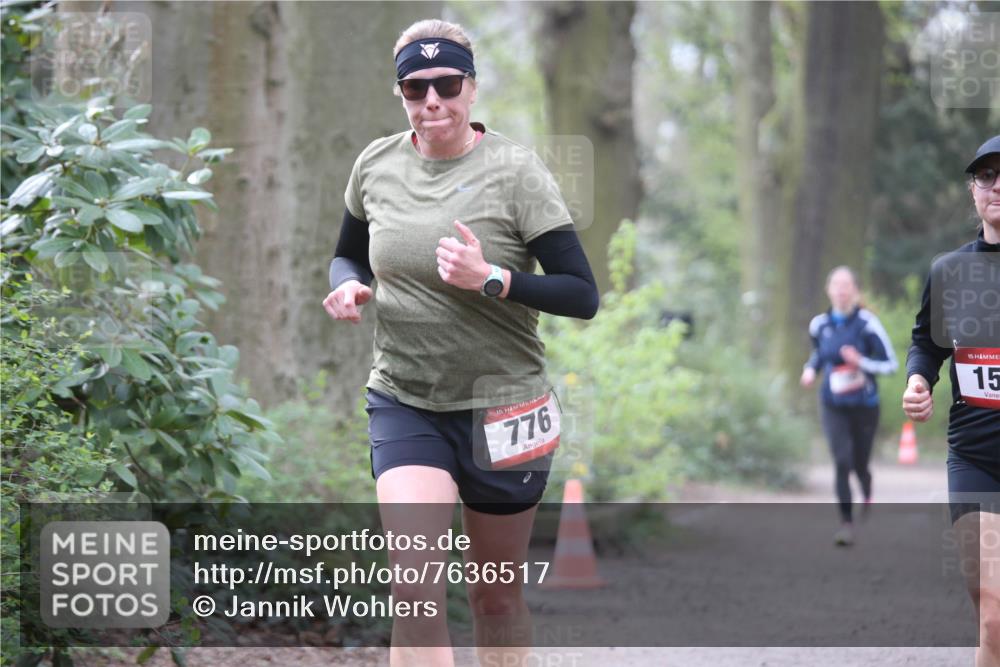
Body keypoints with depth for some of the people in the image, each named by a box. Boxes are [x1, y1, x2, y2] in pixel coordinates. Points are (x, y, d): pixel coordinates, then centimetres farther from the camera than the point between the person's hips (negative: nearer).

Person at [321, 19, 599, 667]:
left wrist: (492, 279, -27)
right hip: (403, 403, 2)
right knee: (415, 588, -18)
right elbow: (346, 254, 20)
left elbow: (584, 295, -13)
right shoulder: (376, 164, 1)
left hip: (501, 405, -2)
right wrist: (347, 285, -4)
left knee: (497, 594, 11)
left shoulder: (514, 169, -10)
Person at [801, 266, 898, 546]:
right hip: (833, 405, 1)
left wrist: (860, 362, -25)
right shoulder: (819, 324, -1)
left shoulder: (867, 323, -13)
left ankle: (868, 497, 47)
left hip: (864, 406, -1)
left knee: (860, 464, 11)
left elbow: (891, 364, -10)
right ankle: (846, 523, -9)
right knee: (842, 461, -15)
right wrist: (810, 369, 1)